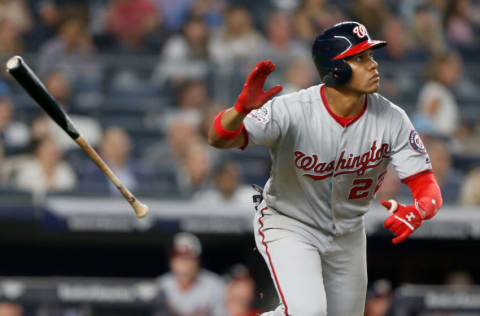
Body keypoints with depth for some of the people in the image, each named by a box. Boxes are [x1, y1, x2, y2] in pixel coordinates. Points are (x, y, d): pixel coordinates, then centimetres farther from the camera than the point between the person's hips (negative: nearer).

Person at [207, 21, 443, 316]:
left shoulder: (392, 119, -18)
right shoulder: (292, 110, -28)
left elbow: (427, 186, -18)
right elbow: (219, 139, -36)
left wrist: (416, 213, -42)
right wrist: (241, 109, -59)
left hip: (348, 234, 5)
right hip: (288, 225, -5)